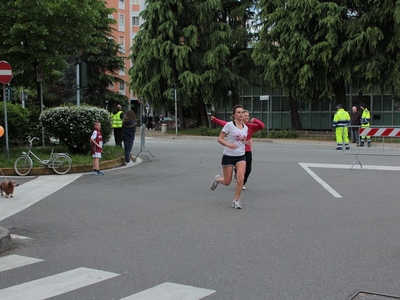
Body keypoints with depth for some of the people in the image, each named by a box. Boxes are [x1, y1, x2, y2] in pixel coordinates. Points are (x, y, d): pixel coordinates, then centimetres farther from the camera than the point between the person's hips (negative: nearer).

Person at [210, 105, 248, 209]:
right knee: (227, 182, 4)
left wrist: (247, 142, -1)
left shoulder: (246, 127, 6)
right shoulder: (229, 125, -11)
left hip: (241, 156, 4)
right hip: (228, 156, -4)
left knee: (240, 178, -16)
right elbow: (220, 139, -11)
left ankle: (236, 200, 0)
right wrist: (228, 145, -29)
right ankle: (217, 179, 40)